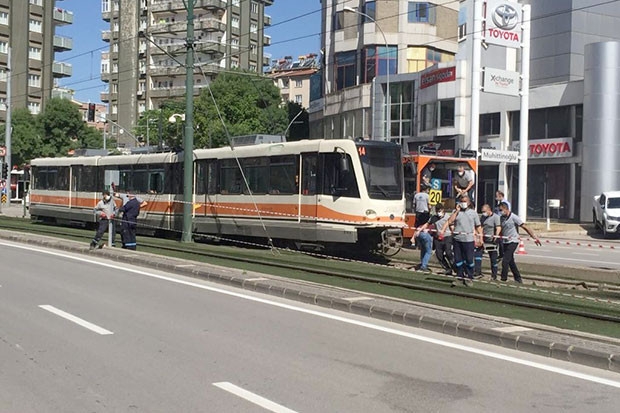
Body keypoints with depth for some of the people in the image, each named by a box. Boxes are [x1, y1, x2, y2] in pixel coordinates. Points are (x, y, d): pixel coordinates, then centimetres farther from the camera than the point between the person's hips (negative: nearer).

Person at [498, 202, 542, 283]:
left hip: (513, 242, -7)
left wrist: (534, 237, -12)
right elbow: (500, 229, 14)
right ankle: (518, 279, 24)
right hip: (505, 242, 7)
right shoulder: (501, 218, 7)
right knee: (510, 262, 13)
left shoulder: (514, 217, -13)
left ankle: (503, 279, -7)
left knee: (505, 260, -13)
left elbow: (525, 227, -11)